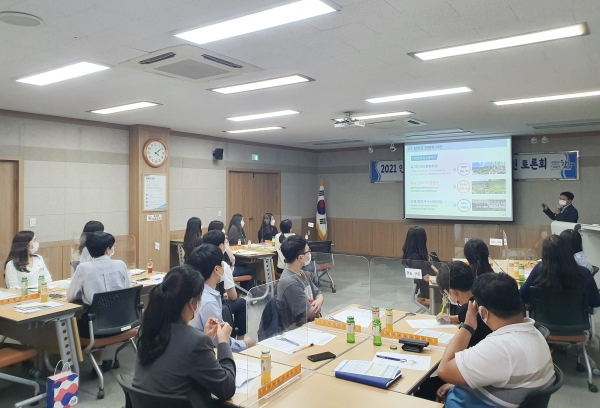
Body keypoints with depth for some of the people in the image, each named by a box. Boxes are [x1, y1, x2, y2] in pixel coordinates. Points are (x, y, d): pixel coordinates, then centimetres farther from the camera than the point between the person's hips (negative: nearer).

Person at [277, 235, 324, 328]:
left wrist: (318, 302, -10)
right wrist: (317, 307, 1)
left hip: (311, 323, 8)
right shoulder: (290, 283, -24)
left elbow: (318, 294, 11)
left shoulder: (301, 273, 4)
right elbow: (312, 314, -20)